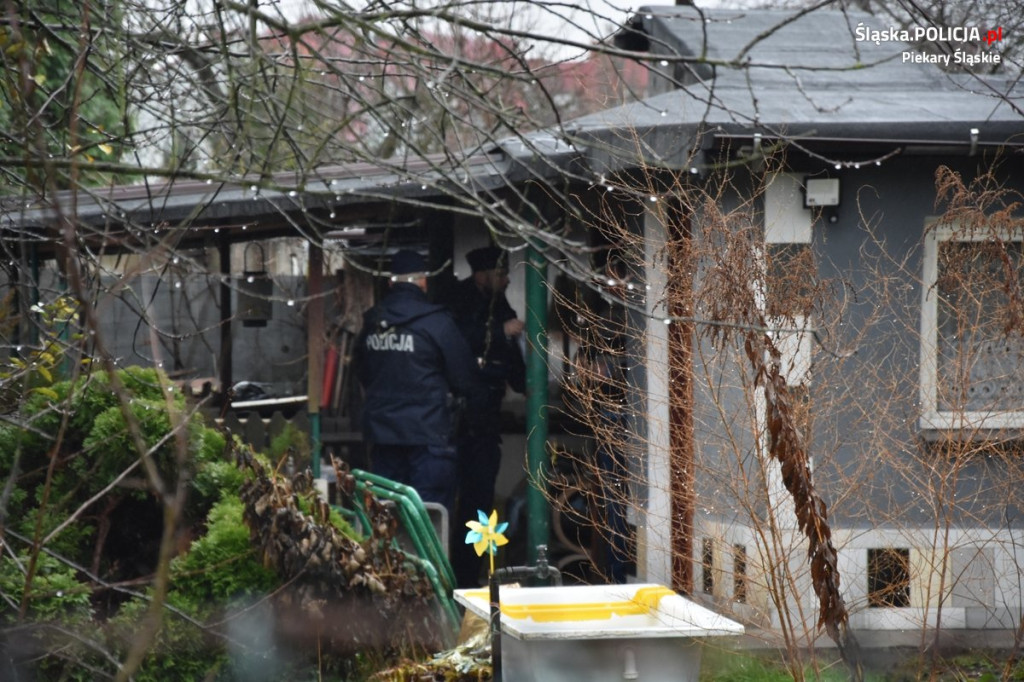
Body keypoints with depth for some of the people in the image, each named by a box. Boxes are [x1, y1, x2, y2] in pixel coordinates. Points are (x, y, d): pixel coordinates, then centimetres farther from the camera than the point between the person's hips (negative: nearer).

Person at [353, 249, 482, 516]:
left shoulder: (372, 322, 5)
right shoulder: (436, 323, -13)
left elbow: (362, 373, 18)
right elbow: (464, 377, -7)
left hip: (382, 431, 6)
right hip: (428, 434, -6)